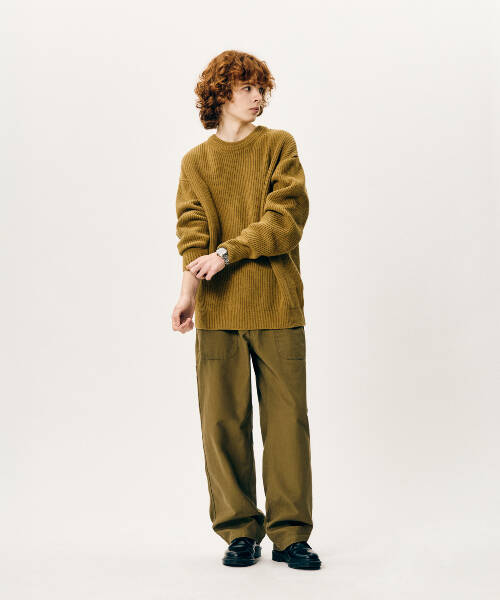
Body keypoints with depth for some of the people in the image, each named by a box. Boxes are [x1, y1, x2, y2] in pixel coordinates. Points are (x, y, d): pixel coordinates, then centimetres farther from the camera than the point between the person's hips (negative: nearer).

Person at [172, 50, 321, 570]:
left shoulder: (280, 146, 8)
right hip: (218, 310, 1)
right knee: (223, 420, 1)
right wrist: (188, 291, -18)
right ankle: (240, 532, 14)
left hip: (278, 305, -1)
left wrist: (226, 253, -15)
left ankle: (289, 534, 10)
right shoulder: (195, 162, 12)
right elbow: (193, 233, -1)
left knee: (287, 419, 1)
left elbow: (286, 218, -5)